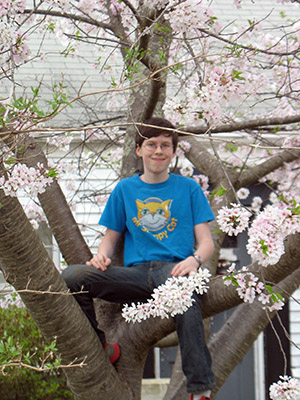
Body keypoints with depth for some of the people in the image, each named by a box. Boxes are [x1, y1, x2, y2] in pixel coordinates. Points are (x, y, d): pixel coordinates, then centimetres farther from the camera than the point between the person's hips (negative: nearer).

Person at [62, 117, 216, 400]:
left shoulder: (188, 188, 15)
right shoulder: (125, 190, 20)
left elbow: (206, 242, 10)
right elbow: (111, 237, 22)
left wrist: (194, 260, -14)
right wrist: (101, 255, -3)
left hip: (174, 269, -3)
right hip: (136, 273, 3)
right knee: (70, 278, -24)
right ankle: (99, 349, -4)